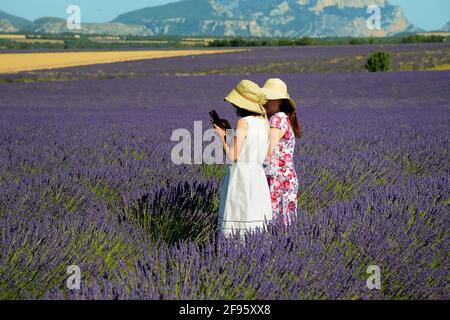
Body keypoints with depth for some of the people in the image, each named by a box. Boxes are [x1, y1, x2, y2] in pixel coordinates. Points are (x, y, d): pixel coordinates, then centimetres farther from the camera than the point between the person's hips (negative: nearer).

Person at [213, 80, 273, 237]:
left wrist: (222, 137, 2)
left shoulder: (243, 122, -12)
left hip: (241, 177, -8)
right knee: (256, 225, 9)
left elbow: (233, 157, -13)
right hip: (258, 176, 8)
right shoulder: (264, 122, 10)